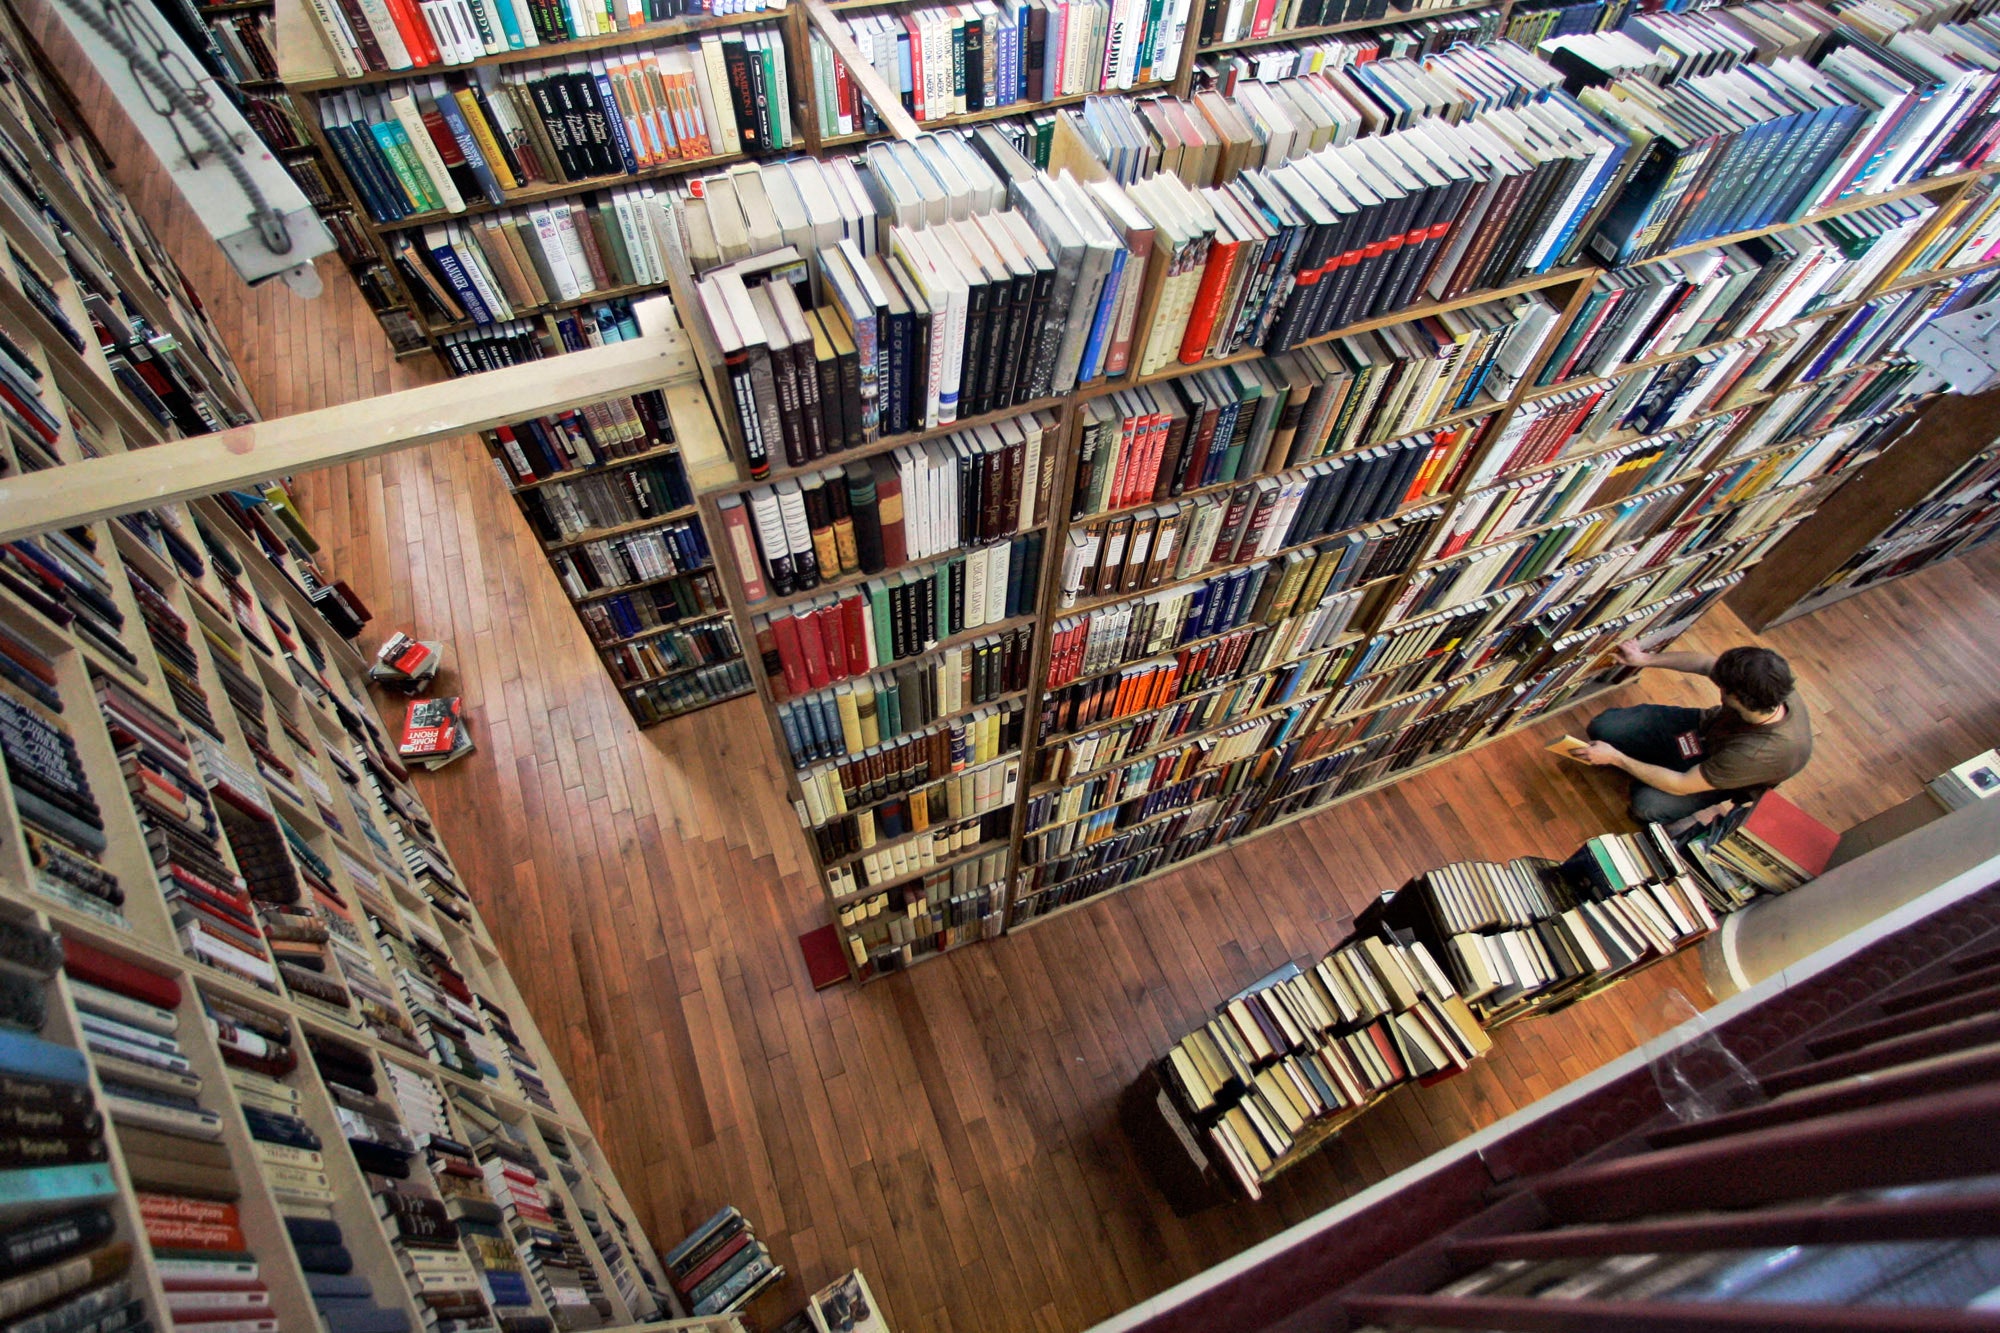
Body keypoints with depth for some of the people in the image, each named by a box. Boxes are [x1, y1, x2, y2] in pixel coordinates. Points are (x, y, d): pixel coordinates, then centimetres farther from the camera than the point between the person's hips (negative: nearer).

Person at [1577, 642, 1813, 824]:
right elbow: (1706, 663, -6)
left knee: (1647, 806, -29)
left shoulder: (1763, 754, -42)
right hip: (1705, 723, 5)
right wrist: (1645, 659, -3)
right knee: (1601, 727, -10)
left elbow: (1681, 786, -31)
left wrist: (1616, 758, -25)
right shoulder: (1774, 686, -28)